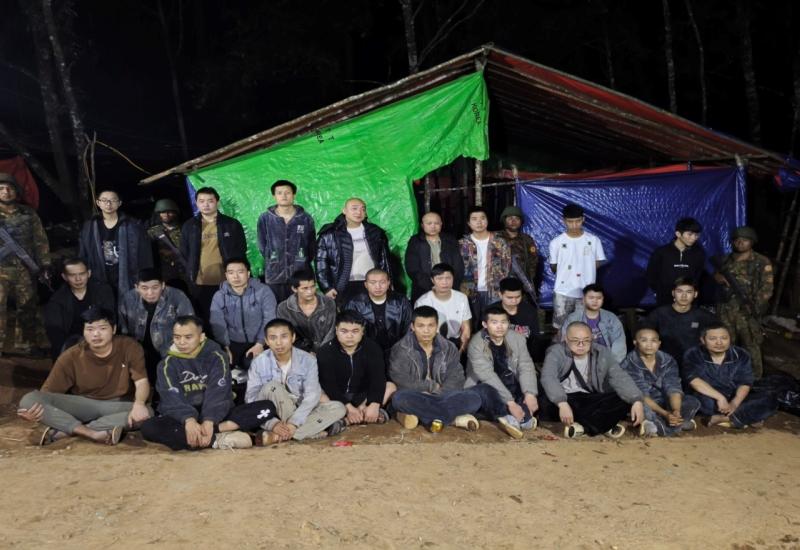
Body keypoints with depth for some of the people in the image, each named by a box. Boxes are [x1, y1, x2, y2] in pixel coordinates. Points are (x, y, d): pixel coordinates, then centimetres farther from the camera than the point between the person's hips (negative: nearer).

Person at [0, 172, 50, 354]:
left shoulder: (28, 213, 8)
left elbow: (40, 240, 9)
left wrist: (45, 265, 4)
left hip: (25, 269, 3)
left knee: (27, 308, 9)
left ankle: (25, 346, 22)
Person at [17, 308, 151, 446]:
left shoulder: (129, 347, -10)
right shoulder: (71, 357, -8)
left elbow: (141, 382, -15)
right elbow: (47, 392, -7)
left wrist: (139, 404, -37)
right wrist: (36, 413, -30)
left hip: (117, 406, -1)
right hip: (81, 406, 1)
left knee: (146, 413, -35)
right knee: (29, 399, -21)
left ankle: (63, 431, -32)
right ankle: (92, 433, -37)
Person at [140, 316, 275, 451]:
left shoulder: (216, 357, -1)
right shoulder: (168, 363, 0)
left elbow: (218, 393, -14)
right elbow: (172, 398, -16)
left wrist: (209, 421, -32)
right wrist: (189, 420, -35)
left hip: (214, 416, 0)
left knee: (267, 407, -19)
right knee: (149, 428, -34)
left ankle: (215, 429, -34)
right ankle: (218, 440, -35)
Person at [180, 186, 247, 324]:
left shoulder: (232, 224, 2)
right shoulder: (189, 226, 7)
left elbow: (241, 252, 6)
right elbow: (184, 254, 12)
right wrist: (190, 274, 5)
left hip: (226, 283, -1)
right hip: (199, 284, 1)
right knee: (203, 320, 8)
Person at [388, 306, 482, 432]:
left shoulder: (449, 348, 5)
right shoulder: (401, 349, -4)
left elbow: (456, 380, -4)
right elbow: (400, 381, -14)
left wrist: (436, 393, -20)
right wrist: (432, 386, -8)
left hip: (442, 397, 2)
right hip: (415, 398, -2)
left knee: (474, 398, -23)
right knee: (399, 398, -37)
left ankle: (421, 416, -27)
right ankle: (454, 418, -28)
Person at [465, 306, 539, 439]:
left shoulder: (518, 339, -4)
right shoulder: (476, 343, -19)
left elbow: (526, 368, -11)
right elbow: (488, 376, -27)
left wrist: (530, 393, -29)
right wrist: (510, 402, -34)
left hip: (511, 386, 5)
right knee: (484, 391, -37)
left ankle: (522, 417, -25)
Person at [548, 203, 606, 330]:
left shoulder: (594, 240, -3)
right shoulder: (556, 242, -5)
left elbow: (598, 262, 8)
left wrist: (584, 272, 1)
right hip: (563, 292, -1)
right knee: (560, 327, 5)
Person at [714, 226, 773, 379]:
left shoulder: (762, 262, 0)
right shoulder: (726, 260, 13)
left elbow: (766, 289, -6)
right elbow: (717, 276, 26)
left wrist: (755, 307, -16)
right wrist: (717, 277, 2)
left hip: (747, 311, -4)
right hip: (725, 310, 4)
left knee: (751, 348, -2)